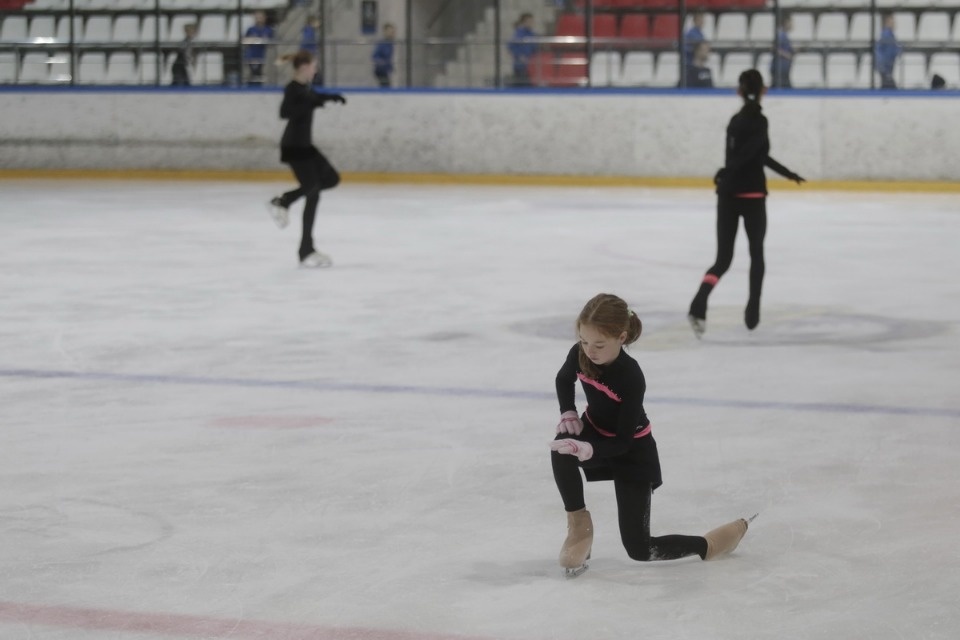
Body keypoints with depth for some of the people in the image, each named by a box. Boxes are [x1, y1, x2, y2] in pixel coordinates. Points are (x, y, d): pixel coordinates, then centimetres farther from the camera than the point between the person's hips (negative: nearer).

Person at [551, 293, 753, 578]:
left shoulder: (631, 378, -34)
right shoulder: (579, 355, -19)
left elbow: (623, 442, -30)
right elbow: (564, 379, 8)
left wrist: (589, 449, -48)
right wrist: (568, 413, -9)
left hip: (632, 453, -5)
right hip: (595, 432, 5)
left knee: (639, 549, -4)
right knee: (562, 446, -34)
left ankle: (712, 544, 21)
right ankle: (579, 524, -13)